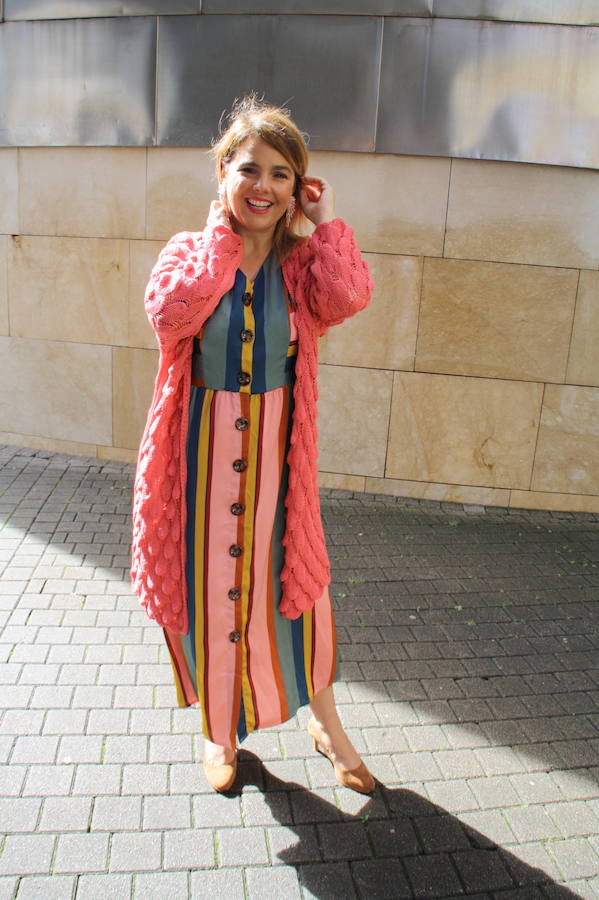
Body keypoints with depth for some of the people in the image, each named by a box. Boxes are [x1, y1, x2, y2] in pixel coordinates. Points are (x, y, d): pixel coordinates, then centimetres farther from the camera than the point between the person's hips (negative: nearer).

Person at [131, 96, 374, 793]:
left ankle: (325, 723, 37)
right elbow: (169, 314, -23)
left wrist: (325, 221, -11)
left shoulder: (303, 263, 1)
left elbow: (347, 298, -22)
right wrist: (221, 236, -15)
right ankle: (221, 731, 38)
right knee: (209, 586, 12)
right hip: (204, 450, 0)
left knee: (293, 581, 13)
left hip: (277, 452, 1)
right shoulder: (189, 250, -1)